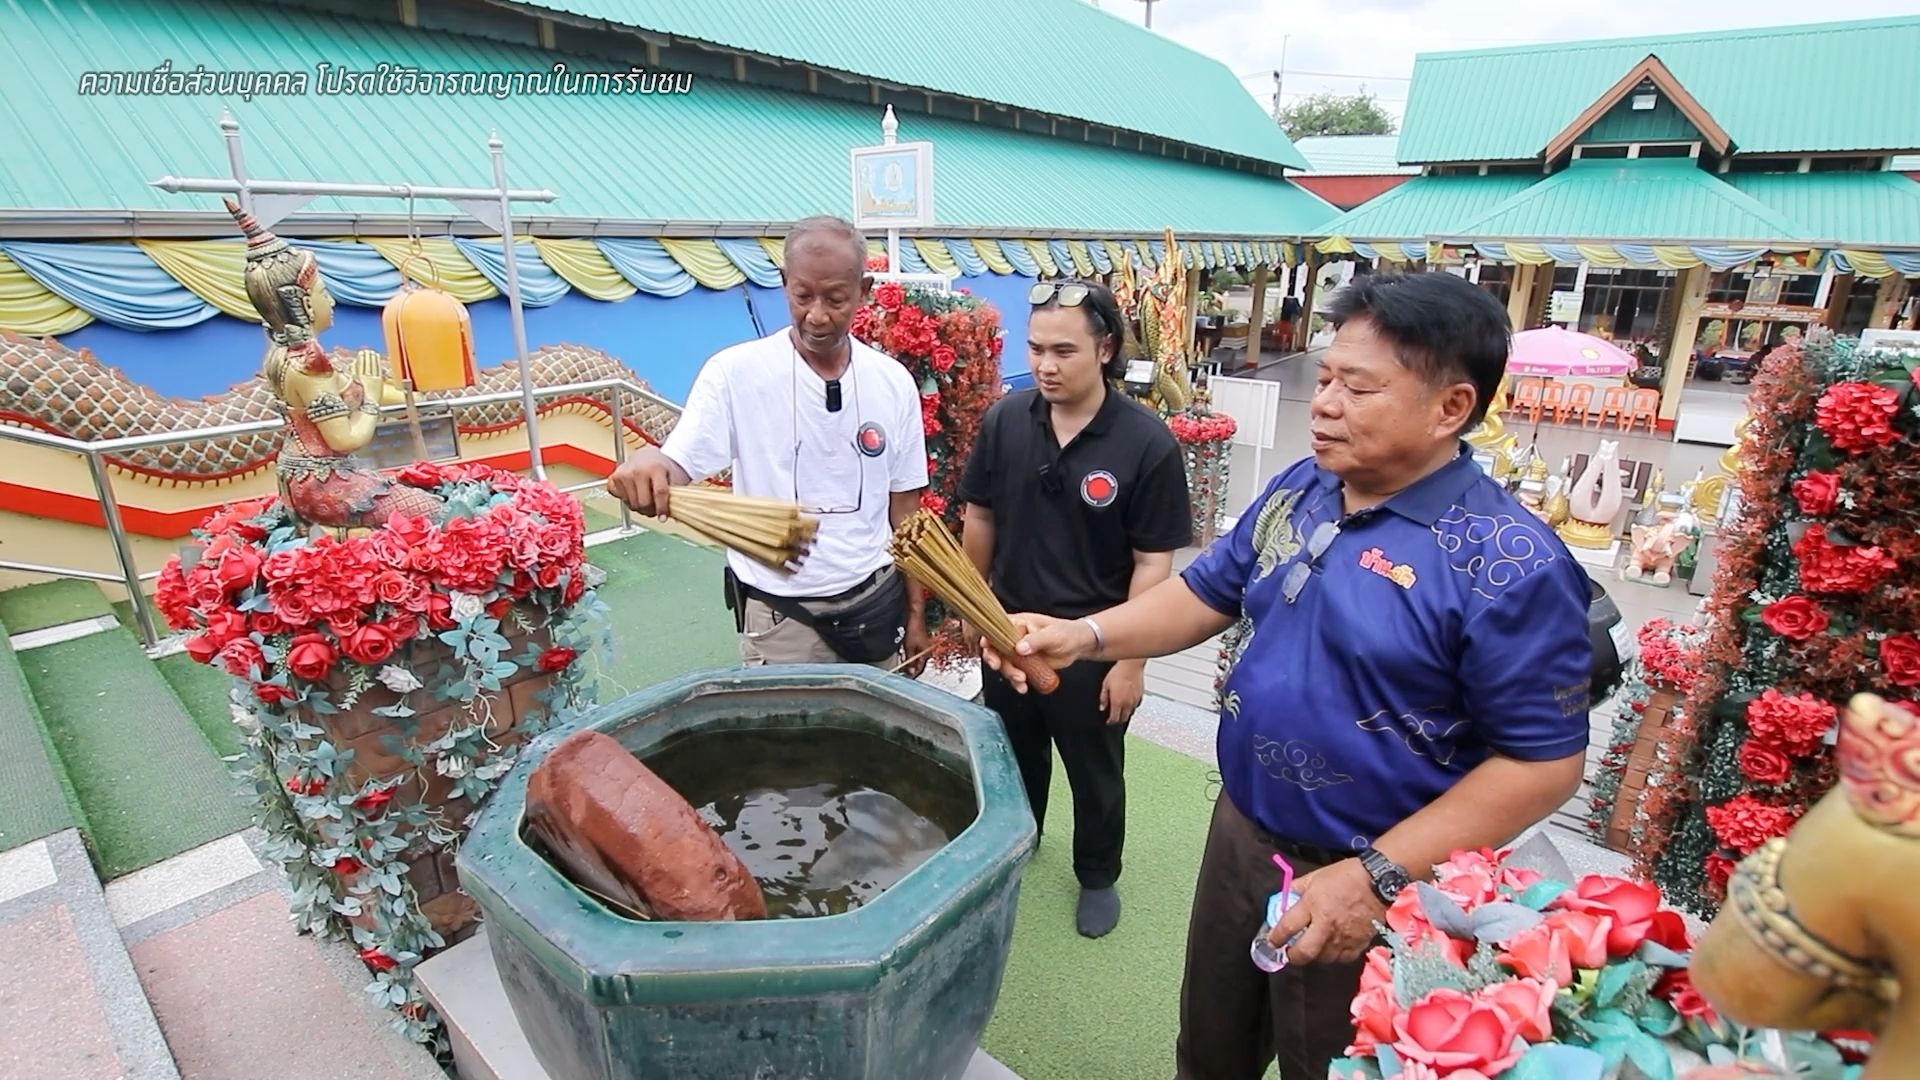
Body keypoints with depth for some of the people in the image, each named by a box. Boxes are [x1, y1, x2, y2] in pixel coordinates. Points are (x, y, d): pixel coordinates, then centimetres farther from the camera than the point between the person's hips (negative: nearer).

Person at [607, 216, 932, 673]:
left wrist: (915, 612, 5)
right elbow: (676, 467, -18)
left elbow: (904, 510, 3)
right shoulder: (735, 372, -11)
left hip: (875, 600, 3)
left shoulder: (893, 382, -3)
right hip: (779, 613, -2)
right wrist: (647, 467, -41)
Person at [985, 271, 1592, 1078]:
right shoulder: (1298, 490, -3)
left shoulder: (1508, 565, -23)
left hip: (1363, 881, -5)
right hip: (1238, 830, 6)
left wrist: (1377, 878, -23)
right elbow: (1208, 591, 5)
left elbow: (1544, 763, -20)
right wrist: (1085, 635, -10)